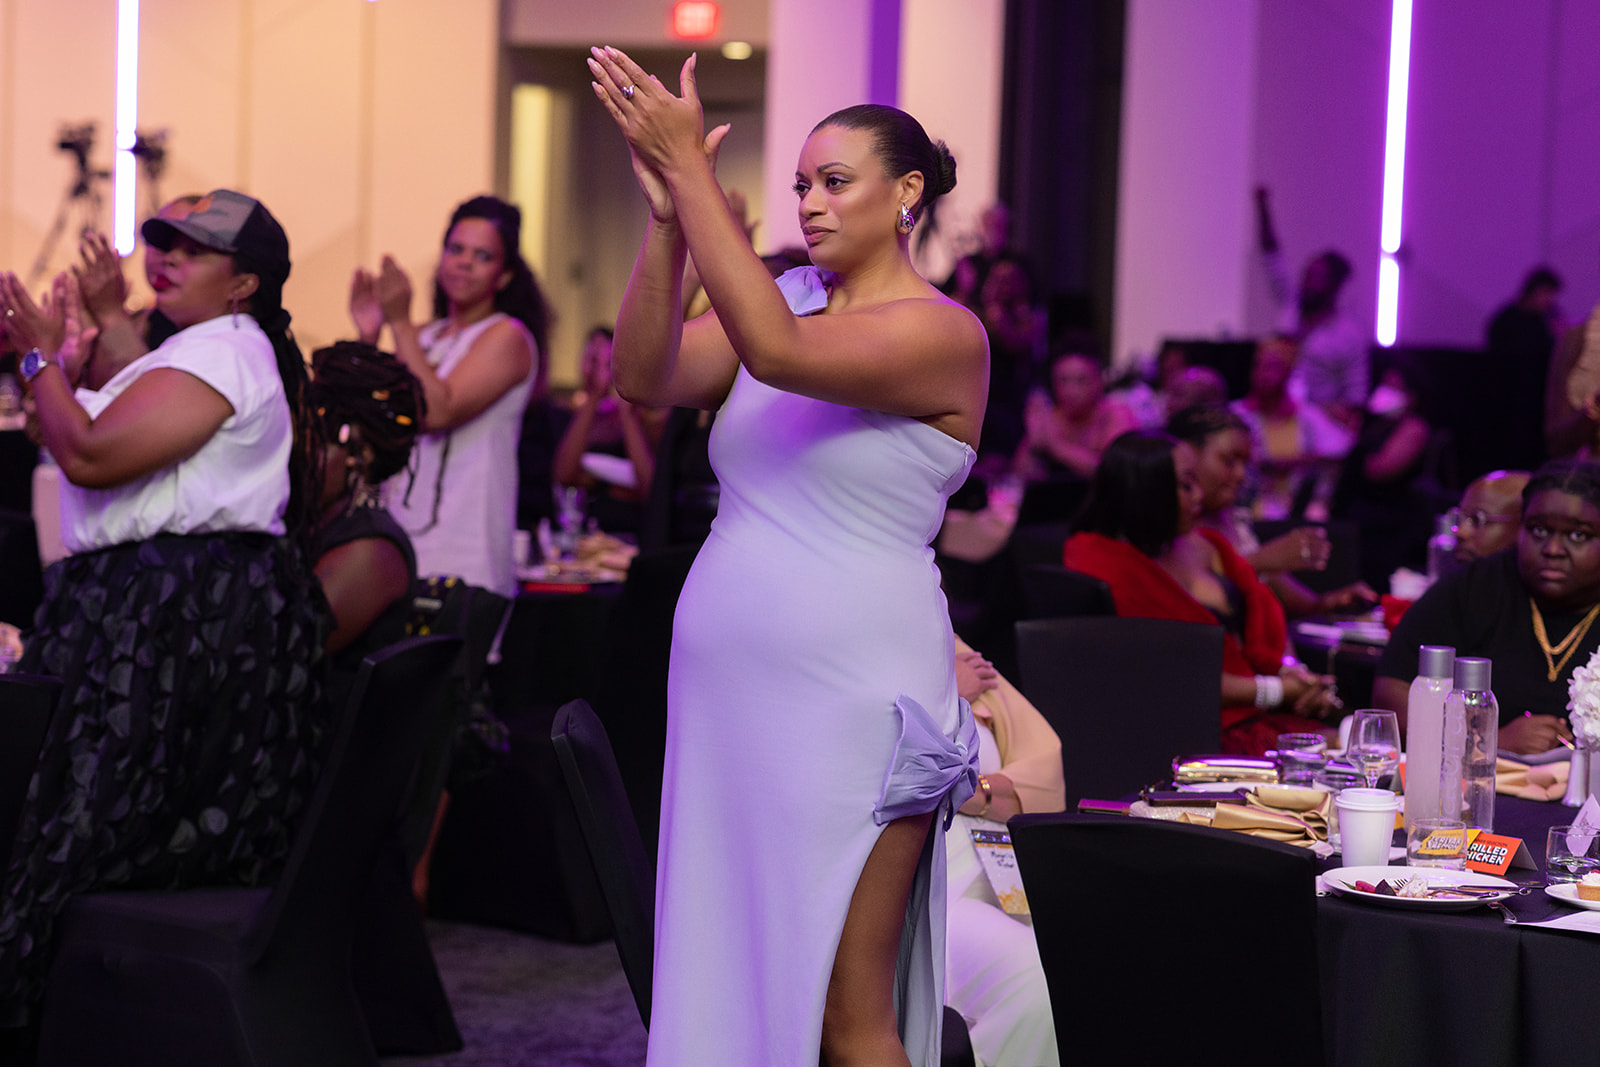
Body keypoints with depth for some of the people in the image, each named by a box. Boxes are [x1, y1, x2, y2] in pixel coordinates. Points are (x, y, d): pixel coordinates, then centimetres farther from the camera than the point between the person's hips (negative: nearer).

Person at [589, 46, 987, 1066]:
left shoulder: (945, 334, -8)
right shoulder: (786, 296, 13)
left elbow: (776, 351, -25)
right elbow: (644, 375, -1)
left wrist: (688, 166, -24)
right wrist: (667, 214, -12)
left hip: (851, 697, -7)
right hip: (731, 688, 7)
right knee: (733, 985, 10)